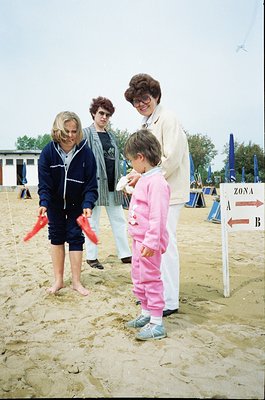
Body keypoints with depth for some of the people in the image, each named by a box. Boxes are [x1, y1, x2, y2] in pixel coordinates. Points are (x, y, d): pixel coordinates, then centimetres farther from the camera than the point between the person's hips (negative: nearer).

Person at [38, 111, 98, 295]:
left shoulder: (85, 152, -21)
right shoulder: (48, 152, -19)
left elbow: (91, 183, -18)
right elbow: (44, 183, -17)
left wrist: (88, 204, -31)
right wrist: (44, 203, -32)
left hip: (77, 203, -1)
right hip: (55, 202, 2)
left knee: (75, 237, 0)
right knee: (56, 237, 8)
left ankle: (76, 281, 14)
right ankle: (59, 280, 21)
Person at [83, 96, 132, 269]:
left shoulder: (111, 136, 18)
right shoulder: (86, 133, -1)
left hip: (112, 185, 6)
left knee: (119, 220, 8)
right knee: (93, 222, 2)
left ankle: (125, 254, 17)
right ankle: (92, 256, 13)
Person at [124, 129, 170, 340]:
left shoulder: (156, 181, -20)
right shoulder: (144, 179, 13)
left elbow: (157, 216, -25)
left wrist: (151, 242, -26)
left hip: (149, 242, -11)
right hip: (139, 239, 11)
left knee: (150, 278, -2)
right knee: (138, 277, 19)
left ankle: (157, 323, 10)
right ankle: (146, 313, 33)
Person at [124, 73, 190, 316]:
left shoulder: (167, 119, -10)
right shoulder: (147, 124, 18)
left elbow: (171, 159, -18)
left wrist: (144, 176, -14)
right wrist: (137, 174, 8)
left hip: (168, 192, -9)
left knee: (165, 244, -7)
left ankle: (170, 302, 5)